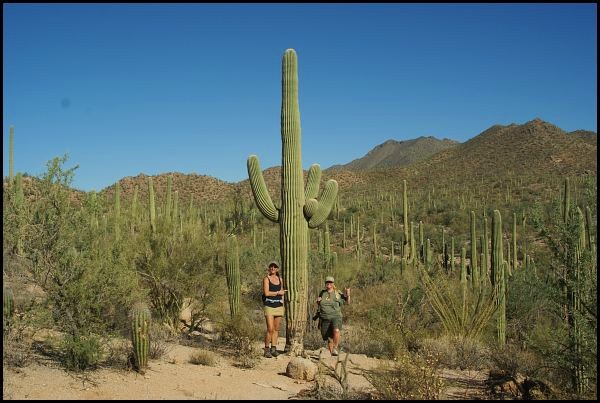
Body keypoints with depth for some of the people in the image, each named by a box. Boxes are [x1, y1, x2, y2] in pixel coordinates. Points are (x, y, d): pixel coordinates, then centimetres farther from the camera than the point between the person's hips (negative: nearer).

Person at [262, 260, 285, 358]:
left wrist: (282, 305, 14)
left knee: (276, 329, 5)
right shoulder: (266, 279, -2)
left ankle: (273, 349, 12)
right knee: (270, 329, -10)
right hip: (269, 306, -5)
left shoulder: (280, 279, 14)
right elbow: (266, 293, -14)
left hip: (279, 306, 5)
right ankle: (267, 350, -1)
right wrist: (278, 292, -5)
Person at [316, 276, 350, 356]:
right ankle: (331, 353, 22)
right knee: (329, 338, 4)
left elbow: (348, 302, 12)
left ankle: (335, 349, -17)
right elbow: (318, 303, 27)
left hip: (336, 317, -3)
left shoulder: (337, 293, 4)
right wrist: (318, 301, 3)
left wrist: (347, 295, -7)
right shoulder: (322, 293, 12)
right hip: (325, 318, 3)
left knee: (336, 331, -31)